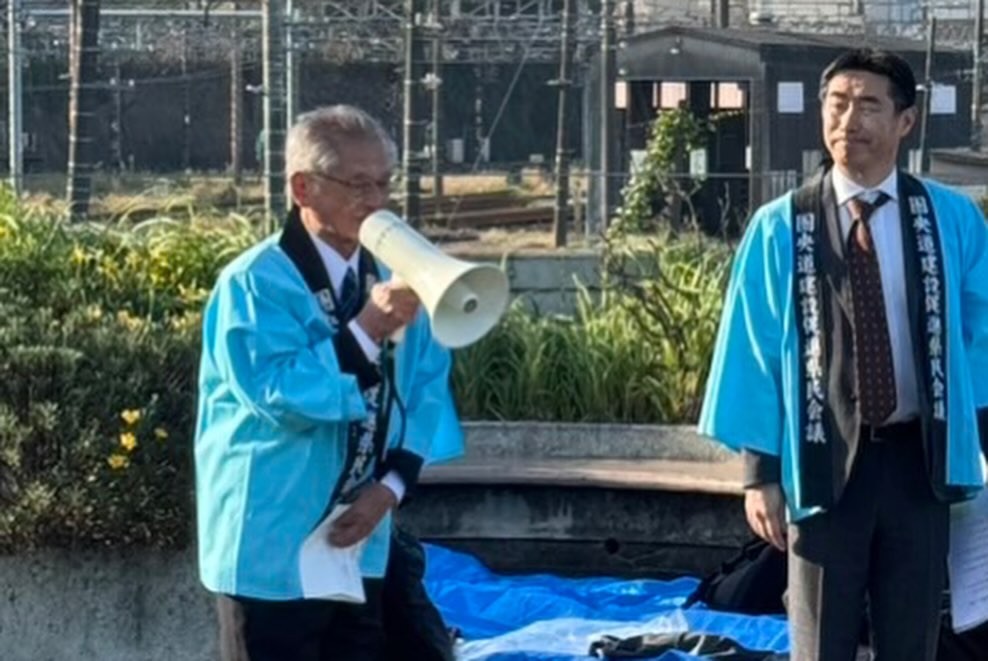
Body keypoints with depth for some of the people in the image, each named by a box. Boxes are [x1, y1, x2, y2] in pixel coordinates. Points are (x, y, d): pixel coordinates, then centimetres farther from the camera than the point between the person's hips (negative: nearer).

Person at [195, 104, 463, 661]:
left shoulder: (393, 276, 6)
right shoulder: (254, 284, -14)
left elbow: (427, 386, 5)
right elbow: (277, 394, -25)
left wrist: (392, 485, -8)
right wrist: (366, 330, -28)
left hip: (360, 545, 6)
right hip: (273, 550, -6)